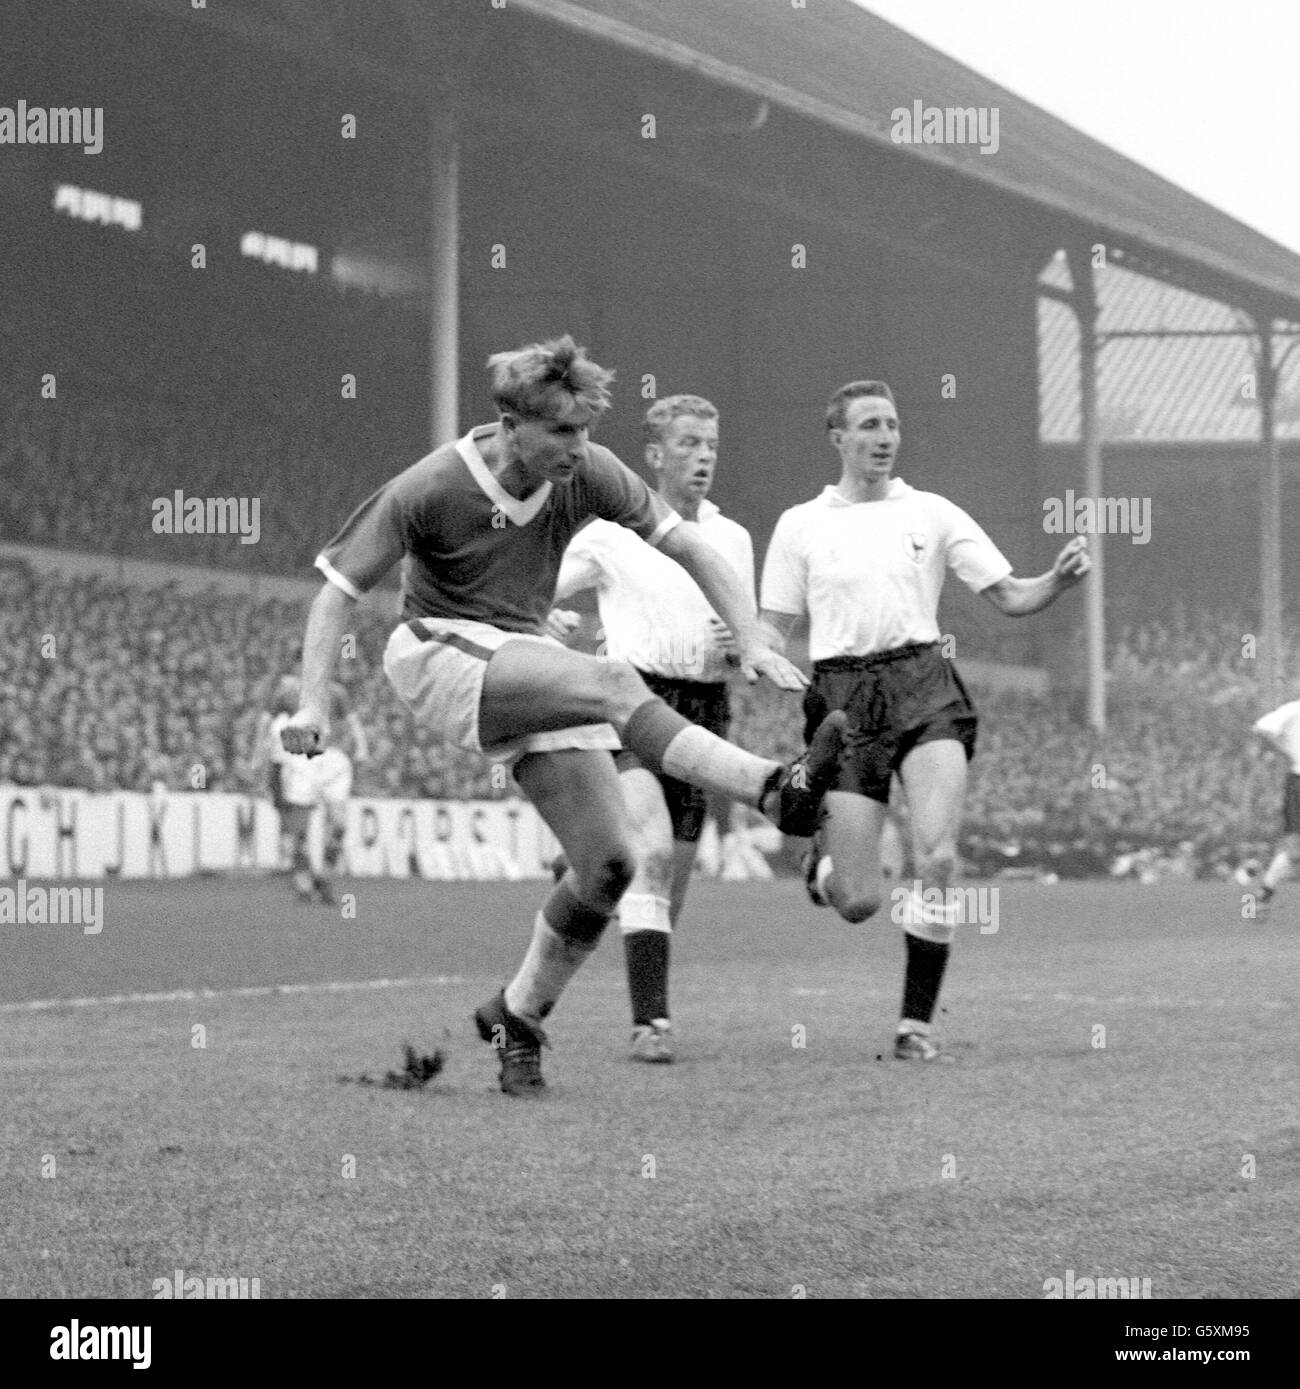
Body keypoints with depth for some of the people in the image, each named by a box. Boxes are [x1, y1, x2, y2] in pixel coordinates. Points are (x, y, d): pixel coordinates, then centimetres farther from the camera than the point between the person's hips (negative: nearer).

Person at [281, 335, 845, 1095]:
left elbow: (690, 547, 3)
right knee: (612, 681, -32)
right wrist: (313, 703, -20)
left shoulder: (588, 474, -4)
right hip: (442, 654, -6)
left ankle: (518, 1017, 11)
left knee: (610, 862, -7)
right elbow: (340, 586, -10)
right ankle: (777, 789, -46)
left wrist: (752, 641, -7)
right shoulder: (431, 489, -15)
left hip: (530, 664, 6)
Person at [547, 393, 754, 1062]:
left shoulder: (733, 538, 14)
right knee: (653, 850, -23)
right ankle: (651, 1020, -26)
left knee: (674, 872, 7)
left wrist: (738, 646, -4)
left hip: (704, 707, 5)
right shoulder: (613, 533, 1)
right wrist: (545, 619, -17)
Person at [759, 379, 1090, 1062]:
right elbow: (773, 628, 12)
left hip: (922, 685, 0)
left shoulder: (933, 513, 11)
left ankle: (916, 1023, -5)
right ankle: (822, 859, 34)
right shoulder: (800, 525, 10)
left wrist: (1058, 580, -10)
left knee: (937, 860, -19)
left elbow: (1009, 596, 10)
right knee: (857, 902, -5)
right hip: (842, 695, 0)